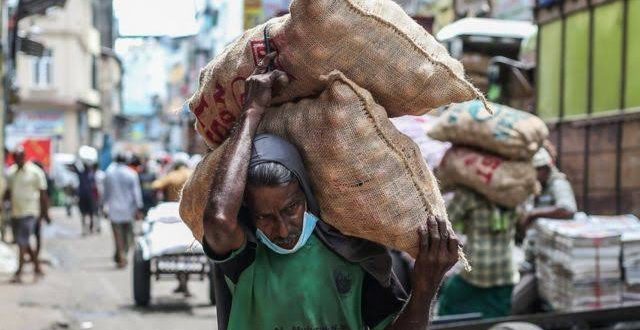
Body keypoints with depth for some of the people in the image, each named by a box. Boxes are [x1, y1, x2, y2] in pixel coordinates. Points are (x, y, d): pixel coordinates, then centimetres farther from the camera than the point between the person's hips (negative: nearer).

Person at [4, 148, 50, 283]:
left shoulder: (35, 172, -7)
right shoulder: (11, 172, 10)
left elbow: (43, 194, -5)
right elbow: (9, 191, 19)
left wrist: (45, 213, -5)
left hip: (29, 213, -7)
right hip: (15, 213, 7)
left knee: (23, 243, -10)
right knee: (23, 242, 13)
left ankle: (19, 273, -8)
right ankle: (38, 268, 25)